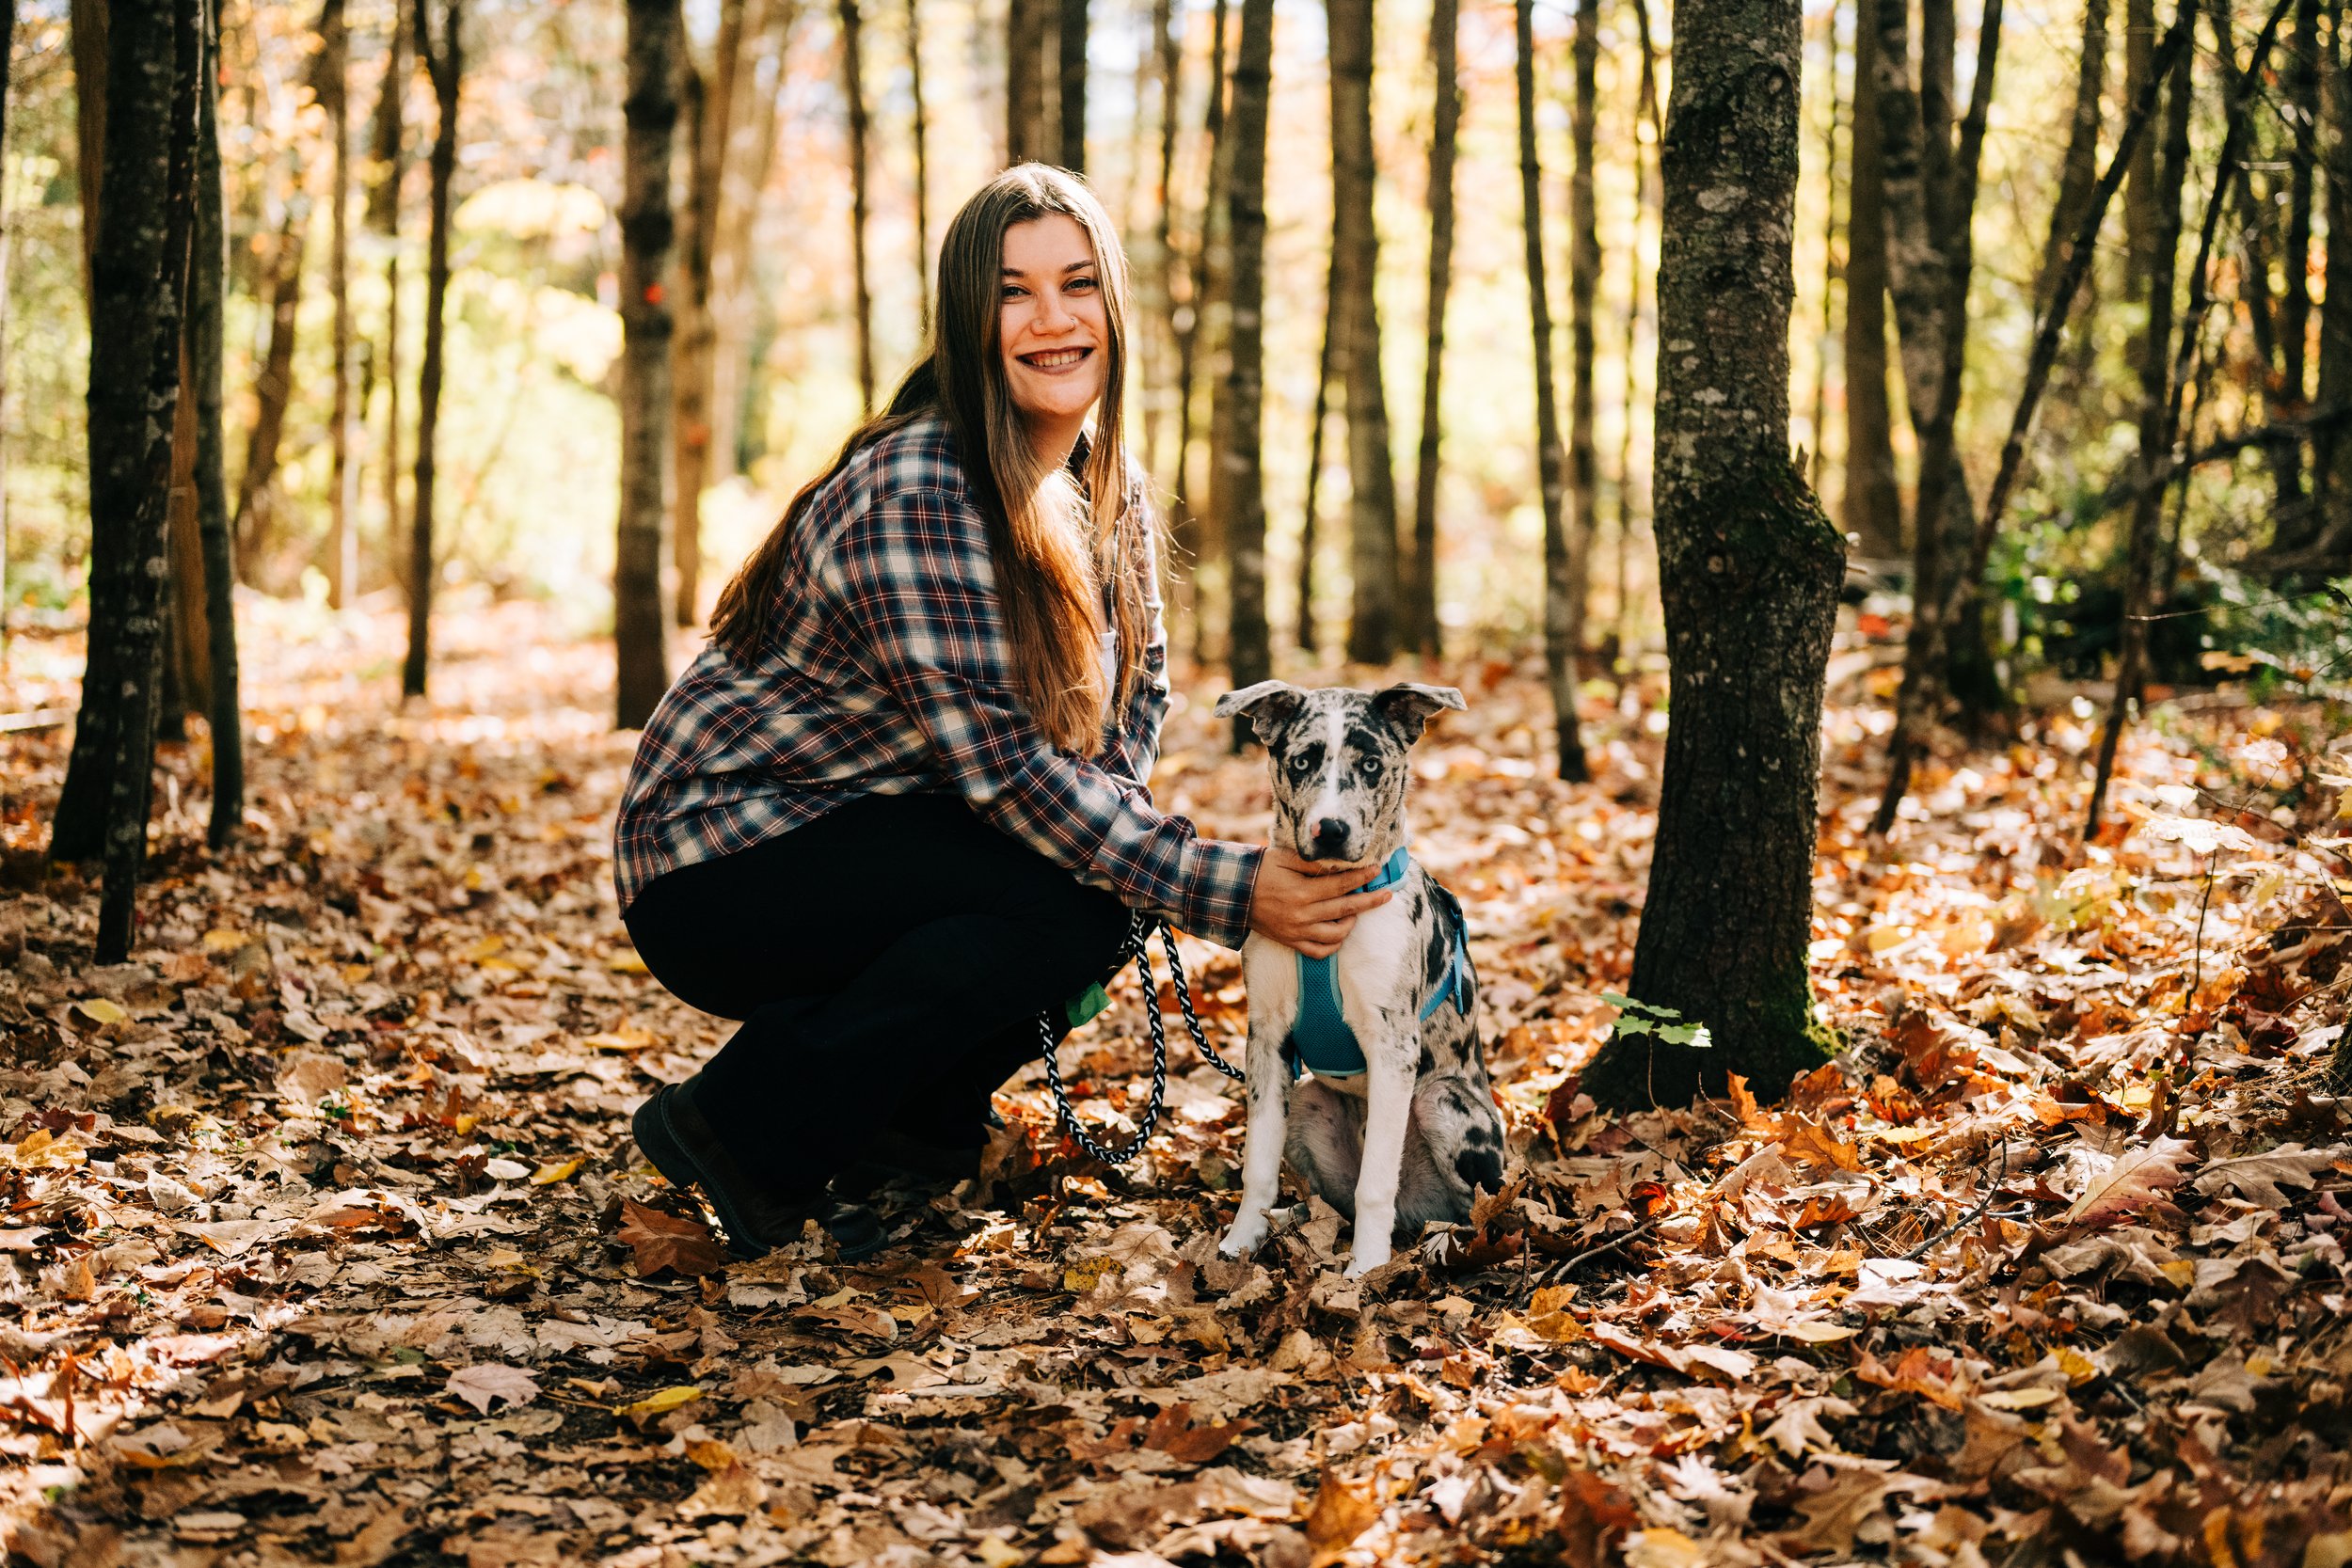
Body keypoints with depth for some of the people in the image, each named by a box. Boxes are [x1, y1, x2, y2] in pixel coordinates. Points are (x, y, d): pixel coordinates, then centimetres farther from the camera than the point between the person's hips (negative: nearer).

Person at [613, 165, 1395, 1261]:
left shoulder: (1110, 488, 2)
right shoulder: (913, 498, -25)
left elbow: (1133, 691, 10)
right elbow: (1000, 761, -29)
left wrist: (1119, 818, -13)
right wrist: (1224, 889, -30)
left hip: (862, 841, 8)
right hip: (716, 869, -8)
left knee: (1107, 872, -12)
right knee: (1062, 893, -26)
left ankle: (903, 1131, 7)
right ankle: (739, 1133, -13)